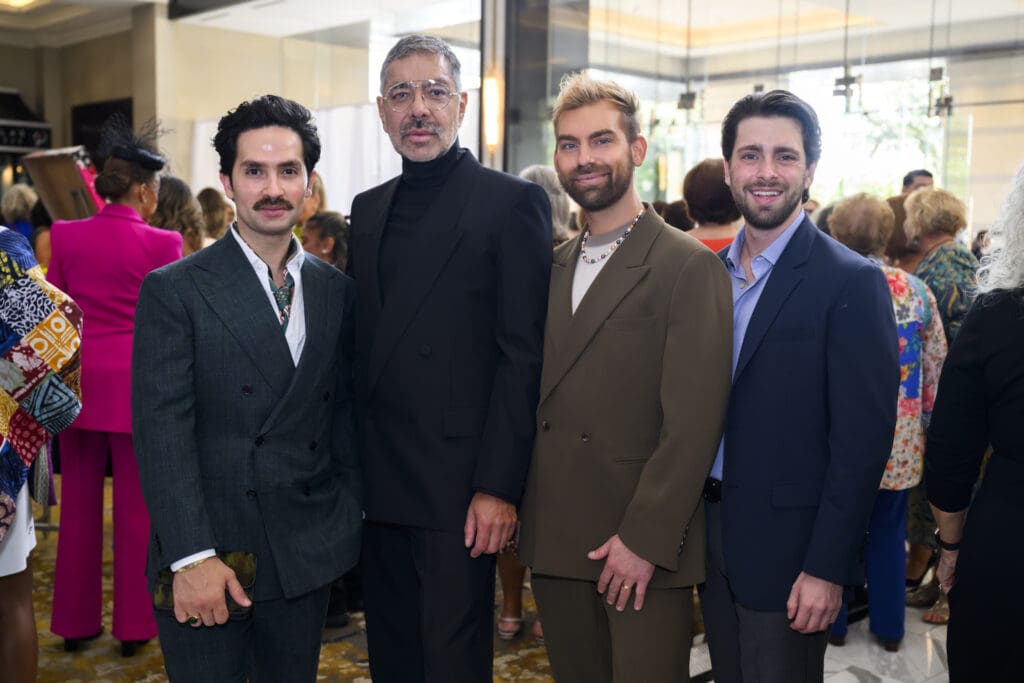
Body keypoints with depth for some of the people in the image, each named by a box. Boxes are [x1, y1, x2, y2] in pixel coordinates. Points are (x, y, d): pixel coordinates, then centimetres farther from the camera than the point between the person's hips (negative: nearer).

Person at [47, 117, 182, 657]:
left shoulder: (66, 236, 1)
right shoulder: (161, 244, -10)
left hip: (77, 380, 4)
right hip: (136, 383, -3)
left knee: (79, 502, 14)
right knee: (136, 506, 7)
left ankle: (75, 621, 24)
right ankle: (133, 624, 15)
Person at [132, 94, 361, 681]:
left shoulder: (337, 291, 7)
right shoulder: (174, 290, -6)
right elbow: (162, 432, -12)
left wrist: (349, 518, 6)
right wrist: (192, 557, -18)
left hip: (307, 558, 4)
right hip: (206, 552, -3)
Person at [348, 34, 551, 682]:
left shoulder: (512, 202, -6)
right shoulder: (368, 209, 13)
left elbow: (522, 356, -11)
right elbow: (364, 344, 14)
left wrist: (499, 485, -16)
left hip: (457, 484, -6)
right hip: (380, 485, 6)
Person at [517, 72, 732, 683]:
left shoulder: (689, 267, -8)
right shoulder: (553, 268, 12)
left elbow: (693, 422, -13)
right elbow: (543, 398, 12)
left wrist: (645, 540, -16)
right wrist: (526, 510, 3)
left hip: (644, 550, -5)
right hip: (555, 543, 6)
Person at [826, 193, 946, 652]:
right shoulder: (917, 290, -2)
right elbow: (937, 367, 4)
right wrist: (927, 419, 16)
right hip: (901, 441, 2)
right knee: (889, 530, 16)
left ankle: (833, 622, 25)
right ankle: (888, 628, 27)